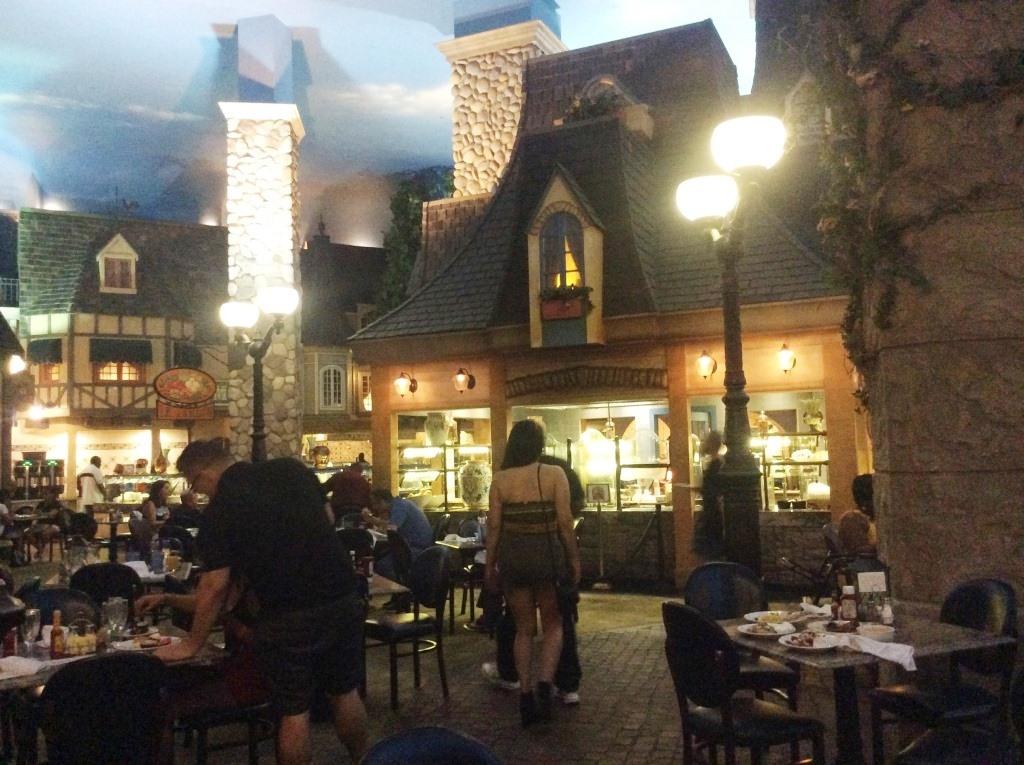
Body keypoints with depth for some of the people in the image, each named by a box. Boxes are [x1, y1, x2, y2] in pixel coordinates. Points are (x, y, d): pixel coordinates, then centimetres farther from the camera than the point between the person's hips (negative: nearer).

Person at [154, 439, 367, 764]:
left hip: (288, 615, -5)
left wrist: (191, 644, 3)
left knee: (293, 710, 11)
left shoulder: (218, 512, -7)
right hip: (343, 597, 5)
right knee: (345, 692, 22)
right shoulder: (293, 469, 6)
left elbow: (215, 587, -7)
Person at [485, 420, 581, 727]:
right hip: (547, 554, -2)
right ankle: (545, 685, -1)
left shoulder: (500, 479, -3)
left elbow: (494, 525, -2)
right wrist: (574, 559, 2)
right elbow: (565, 523, -9)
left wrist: (490, 564, 8)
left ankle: (526, 699, 17)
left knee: (524, 628, 14)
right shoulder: (554, 474, -7)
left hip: (513, 557, 2)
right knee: (553, 624, 17)